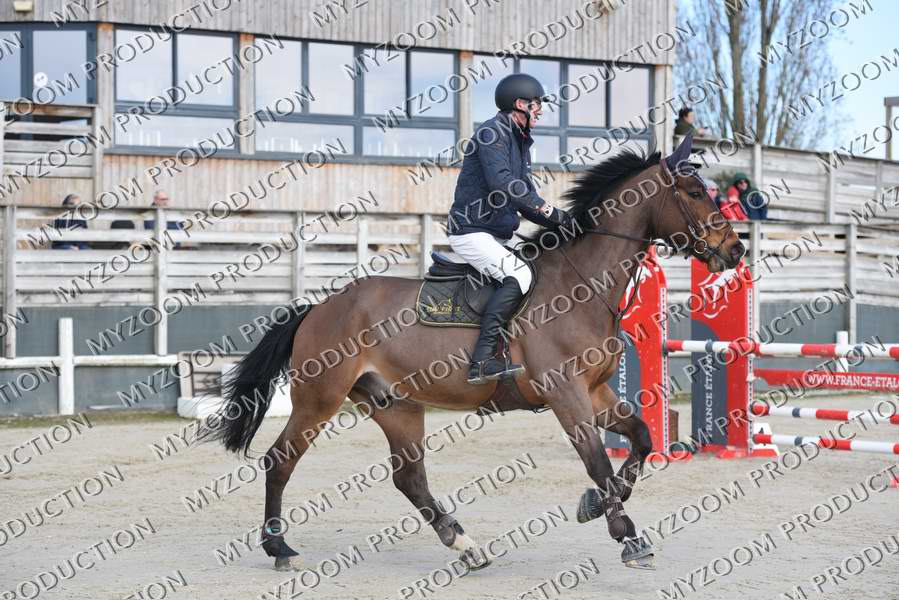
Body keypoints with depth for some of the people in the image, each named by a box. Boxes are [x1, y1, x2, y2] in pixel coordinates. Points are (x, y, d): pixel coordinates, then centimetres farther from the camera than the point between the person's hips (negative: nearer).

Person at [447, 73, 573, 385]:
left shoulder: (520, 142, 19)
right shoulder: (492, 133, -12)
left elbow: (525, 199, 20)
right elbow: (501, 183, -26)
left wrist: (563, 221, 4)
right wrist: (550, 211, -25)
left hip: (497, 236, 10)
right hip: (471, 232, -10)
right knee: (519, 276, -27)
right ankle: (482, 361, -32)